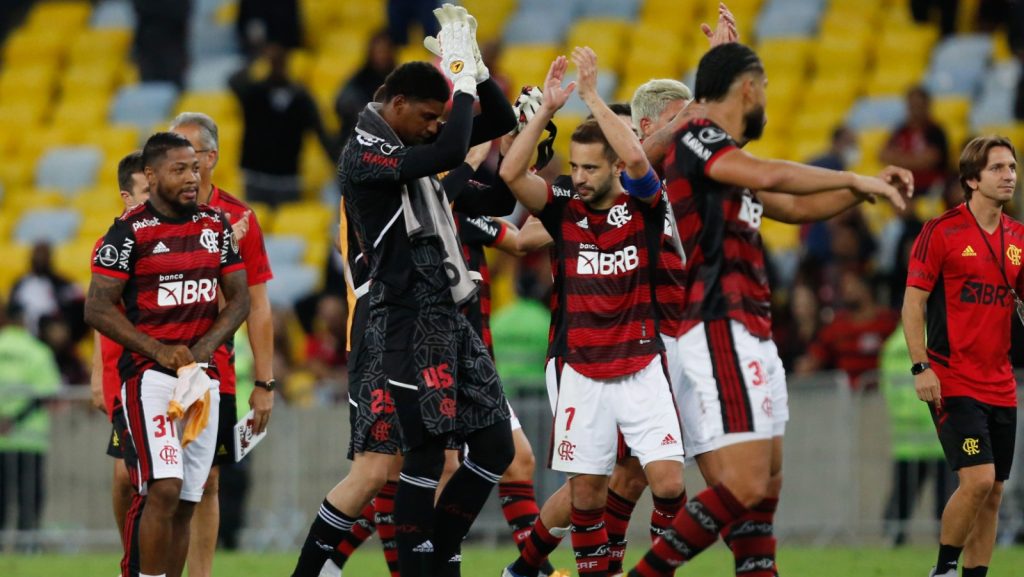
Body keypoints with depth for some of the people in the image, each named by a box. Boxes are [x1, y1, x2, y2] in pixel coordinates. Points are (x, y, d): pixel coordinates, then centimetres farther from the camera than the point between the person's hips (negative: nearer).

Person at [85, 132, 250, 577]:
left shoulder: (216, 225, 10)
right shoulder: (131, 231, -7)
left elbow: (239, 300, 12)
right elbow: (98, 309, -8)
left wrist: (202, 349, -5)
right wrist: (157, 351, -16)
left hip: (202, 372, 6)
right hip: (149, 373, -6)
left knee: (185, 504, 6)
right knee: (164, 489, -20)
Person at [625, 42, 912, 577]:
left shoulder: (726, 159, 21)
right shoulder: (696, 137, -8)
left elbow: (795, 207, 33)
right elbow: (767, 176, -25)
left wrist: (865, 188, 23)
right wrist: (854, 178, -17)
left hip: (751, 336, 11)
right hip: (720, 329, -11)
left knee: (766, 483, 11)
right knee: (744, 487, -17)